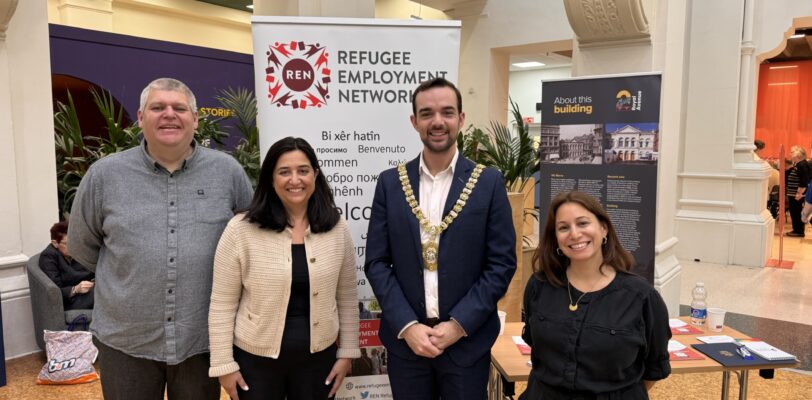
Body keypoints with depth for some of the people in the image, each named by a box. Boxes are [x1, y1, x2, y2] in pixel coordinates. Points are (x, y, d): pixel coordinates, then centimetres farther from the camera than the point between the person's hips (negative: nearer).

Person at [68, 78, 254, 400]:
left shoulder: (228, 171, -3)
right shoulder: (104, 174, -2)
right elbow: (83, 246, 11)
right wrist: (129, 275, 9)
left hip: (204, 339, 0)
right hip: (124, 342, 0)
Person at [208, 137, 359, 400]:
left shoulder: (337, 229, -4)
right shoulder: (240, 230, -12)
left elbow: (347, 297, 3)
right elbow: (223, 304, -7)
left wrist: (347, 352, 4)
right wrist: (224, 364, -6)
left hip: (318, 357, 2)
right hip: (255, 359, -2)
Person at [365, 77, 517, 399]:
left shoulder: (489, 182, -4)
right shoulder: (390, 182, 0)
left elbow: (502, 263, -5)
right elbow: (376, 262, -1)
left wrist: (459, 324, -12)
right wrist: (407, 325, -11)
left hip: (467, 340, -1)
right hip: (405, 339, 1)